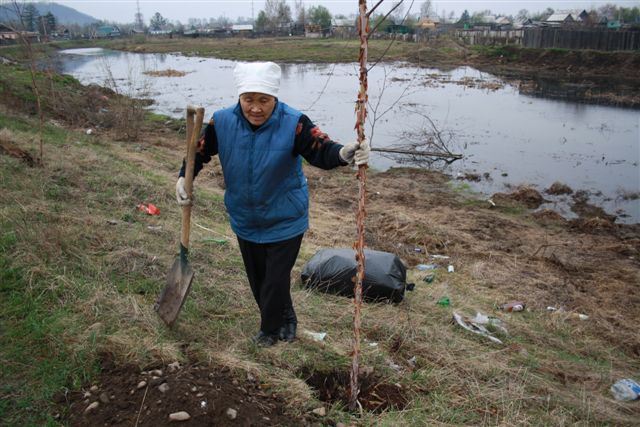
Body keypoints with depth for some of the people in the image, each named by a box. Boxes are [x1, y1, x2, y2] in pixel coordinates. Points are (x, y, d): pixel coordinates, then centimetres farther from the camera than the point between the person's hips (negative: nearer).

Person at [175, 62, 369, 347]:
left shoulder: (293, 123, -24)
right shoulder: (223, 122, -14)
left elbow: (321, 151, -32)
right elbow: (200, 150, 1)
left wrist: (343, 154, -53)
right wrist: (184, 176, -13)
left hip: (284, 221, -4)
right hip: (245, 221, 4)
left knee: (276, 280, 4)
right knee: (257, 278, 19)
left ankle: (270, 329, 32)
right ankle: (286, 319, 45)